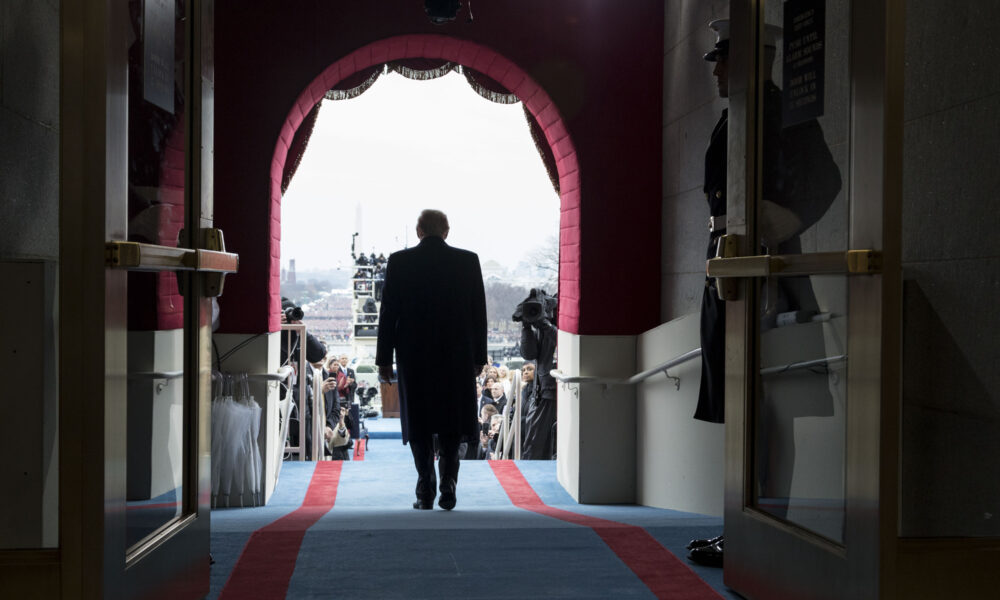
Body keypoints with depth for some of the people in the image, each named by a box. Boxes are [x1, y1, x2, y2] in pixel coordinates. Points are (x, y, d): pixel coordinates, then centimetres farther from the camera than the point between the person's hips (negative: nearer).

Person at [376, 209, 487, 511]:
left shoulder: (399, 261, -4)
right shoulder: (468, 261, -1)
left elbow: (388, 313, -3)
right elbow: (479, 313, 1)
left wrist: (384, 358, 3)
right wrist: (478, 356, 9)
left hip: (413, 356, -1)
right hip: (457, 356, 1)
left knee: (419, 425, 9)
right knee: (451, 422, 11)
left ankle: (426, 492, 5)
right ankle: (447, 485, -3)